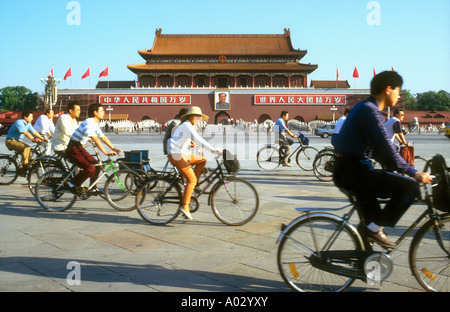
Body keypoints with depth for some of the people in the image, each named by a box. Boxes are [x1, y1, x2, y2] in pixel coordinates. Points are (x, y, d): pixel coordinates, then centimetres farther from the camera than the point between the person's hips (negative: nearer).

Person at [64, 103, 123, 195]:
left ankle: (93, 189, 14)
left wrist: (113, 148, 7)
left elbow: (103, 137, 15)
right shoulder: (88, 123, -21)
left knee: (97, 165, 4)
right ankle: (72, 184, -4)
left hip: (79, 148, 10)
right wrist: (106, 152, -37)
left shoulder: (95, 124, 11)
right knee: (90, 168, -20)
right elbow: (95, 139, -32)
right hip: (73, 149, -10)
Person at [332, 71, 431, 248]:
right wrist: (413, 173, -13)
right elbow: (385, 149, -19)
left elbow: (378, 148, 25)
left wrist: (400, 169, 24)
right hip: (354, 171, -11)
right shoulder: (371, 111, -14)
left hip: (347, 171, 11)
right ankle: (374, 227, -3)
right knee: (410, 186, -12)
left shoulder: (364, 108, 19)